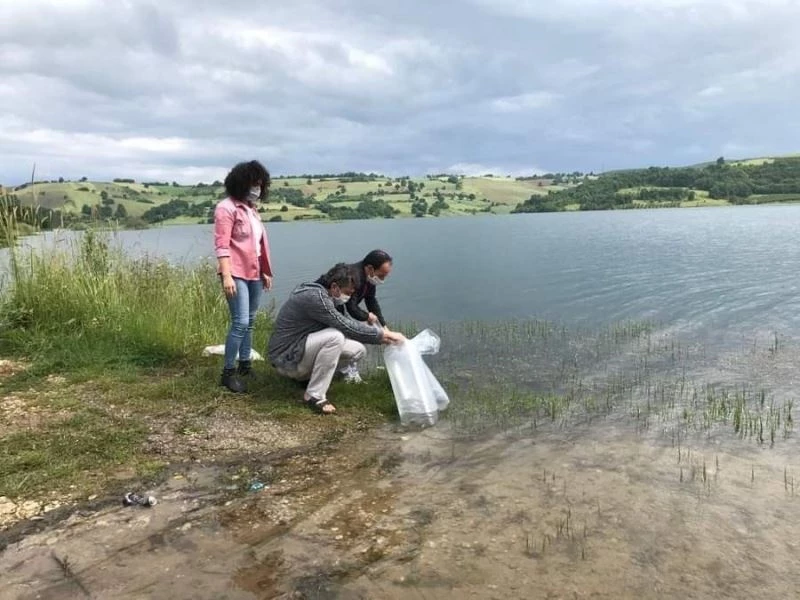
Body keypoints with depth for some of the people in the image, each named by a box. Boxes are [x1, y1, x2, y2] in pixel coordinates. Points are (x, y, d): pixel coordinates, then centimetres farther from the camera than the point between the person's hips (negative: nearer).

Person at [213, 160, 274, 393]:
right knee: (240, 322, -12)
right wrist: (226, 276, -24)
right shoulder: (226, 207, -8)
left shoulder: (251, 208, 16)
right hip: (236, 274, -8)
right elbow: (222, 244, -16)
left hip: (254, 273, 8)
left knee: (249, 322, 12)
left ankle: (245, 366, 23)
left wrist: (265, 271, 18)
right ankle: (228, 373, -2)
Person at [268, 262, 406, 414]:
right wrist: (383, 334, -19)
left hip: (302, 348, 10)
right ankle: (314, 396, -19)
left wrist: (381, 335, 0)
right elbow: (346, 326, -27)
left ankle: (308, 375, 14)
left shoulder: (319, 293, 5)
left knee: (357, 350, 0)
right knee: (335, 337, -32)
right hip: (286, 358, -10)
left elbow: (346, 320, 10)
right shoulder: (314, 296, -25)